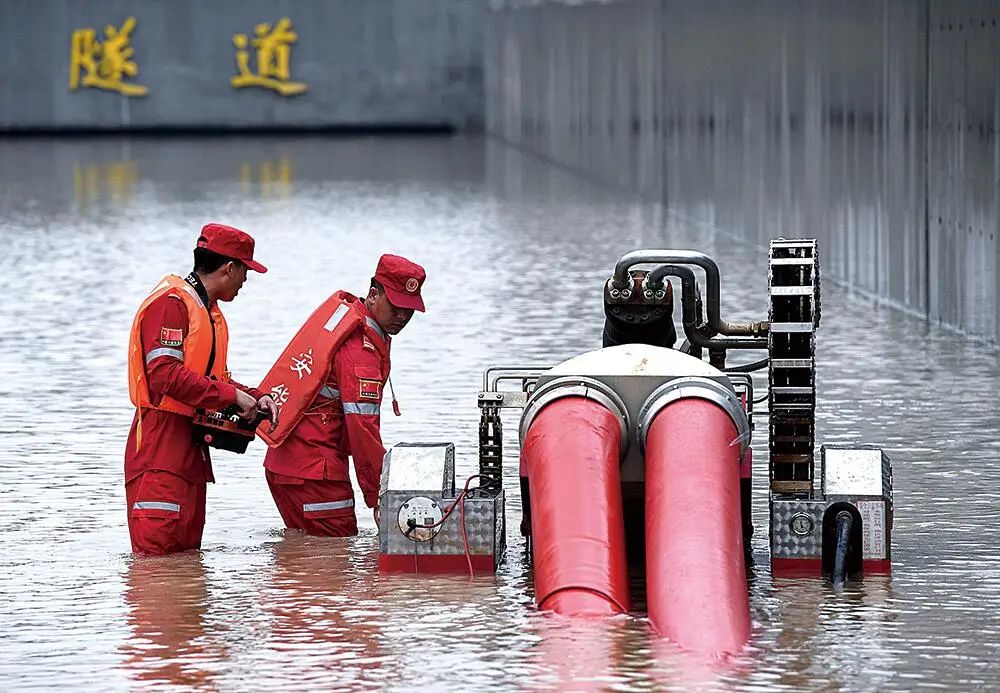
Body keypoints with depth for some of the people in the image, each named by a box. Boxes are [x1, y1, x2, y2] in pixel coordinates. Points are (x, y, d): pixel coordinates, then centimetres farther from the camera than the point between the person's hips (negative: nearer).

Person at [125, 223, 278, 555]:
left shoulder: (210, 312, 21)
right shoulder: (171, 303, -12)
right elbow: (166, 375, -22)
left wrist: (255, 398, 5)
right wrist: (231, 395, -18)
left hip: (191, 446, 10)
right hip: (160, 443, -10)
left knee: (187, 550, 9)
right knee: (156, 549, -16)